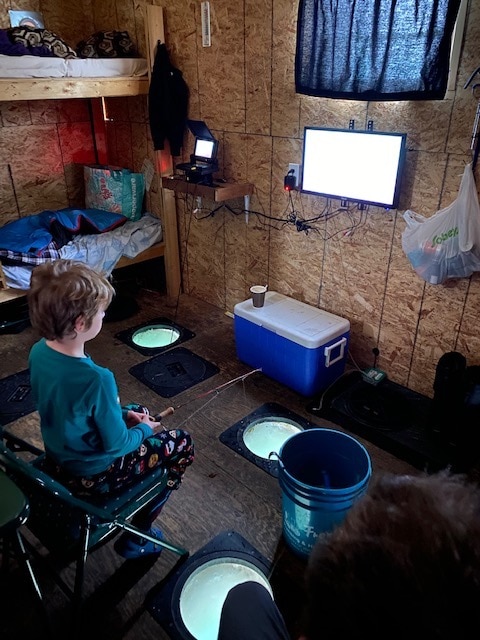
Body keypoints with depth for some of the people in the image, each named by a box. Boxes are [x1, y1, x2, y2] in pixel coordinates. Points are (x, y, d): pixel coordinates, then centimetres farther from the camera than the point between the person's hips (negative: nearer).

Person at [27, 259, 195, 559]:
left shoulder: (39, 352, -11)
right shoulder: (96, 379, -36)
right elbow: (117, 445, -23)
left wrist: (124, 413, 4)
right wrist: (143, 430, -3)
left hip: (59, 459, 8)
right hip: (93, 476, -7)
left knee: (139, 412, 26)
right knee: (182, 444, 8)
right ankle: (137, 537, 16)